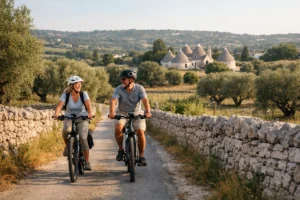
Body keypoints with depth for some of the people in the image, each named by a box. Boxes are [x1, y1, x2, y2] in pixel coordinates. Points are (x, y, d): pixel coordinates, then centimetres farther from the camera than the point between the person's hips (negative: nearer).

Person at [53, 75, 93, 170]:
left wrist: (90, 113, -45)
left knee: (83, 138, -20)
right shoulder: (66, 94, -10)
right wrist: (56, 113, -45)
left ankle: (87, 162, -8)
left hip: (82, 119, 0)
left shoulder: (84, 94, -10)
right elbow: (60, 104, -25)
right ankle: (67, 146, -3)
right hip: (69, 118, 0)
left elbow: (88, 104, -25)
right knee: (66, 130, -34)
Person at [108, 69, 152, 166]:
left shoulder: (139, 88, -11)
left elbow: (145, 100, -24)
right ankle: (121, 149, -6)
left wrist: (147, 112, -43)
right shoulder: (118, 89, -10)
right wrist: (112, 112, -44)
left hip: (137, 113, 0)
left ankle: (141, 156, -2)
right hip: (122, 113, 0)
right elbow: (113, 100, -25)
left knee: (140, 132, -21)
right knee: (118, 128, -29)